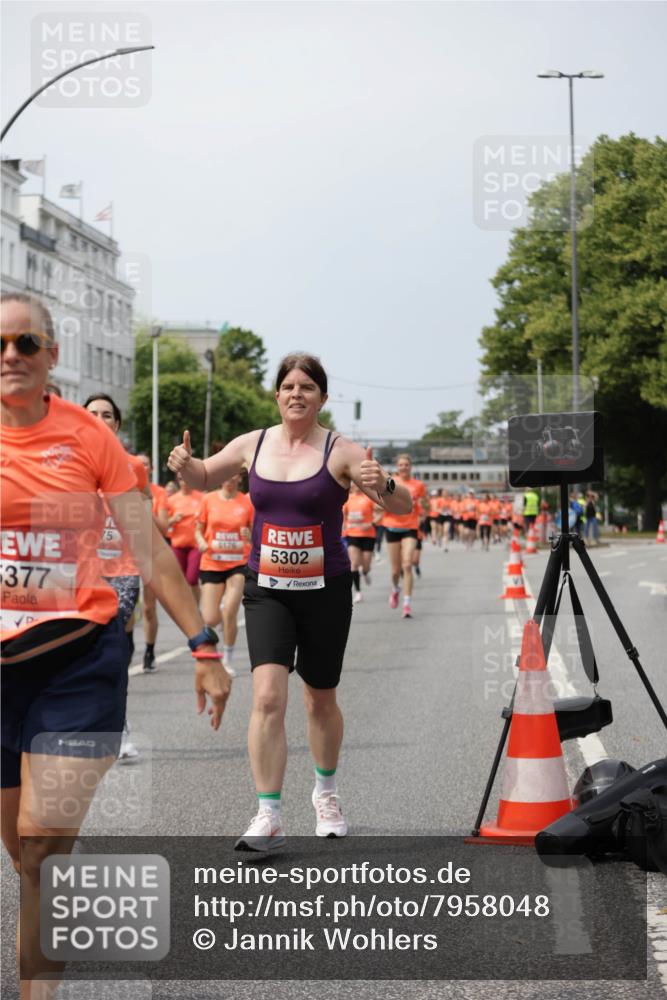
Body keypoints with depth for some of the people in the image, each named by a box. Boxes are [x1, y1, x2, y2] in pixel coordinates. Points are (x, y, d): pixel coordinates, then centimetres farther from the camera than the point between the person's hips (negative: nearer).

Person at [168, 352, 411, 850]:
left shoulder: (341, 451, -8)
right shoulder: (252, 445, 2)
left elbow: (403, 507, -12)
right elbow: (205, 478, 19)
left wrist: (384, 485, -34)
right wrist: (184, 465, -4)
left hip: (325, 589, -1)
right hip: (266, 589, 1)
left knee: (321, 700, 13)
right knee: (268, 697, -15)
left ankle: (326, 793, 39)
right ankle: (268, 817, -12)